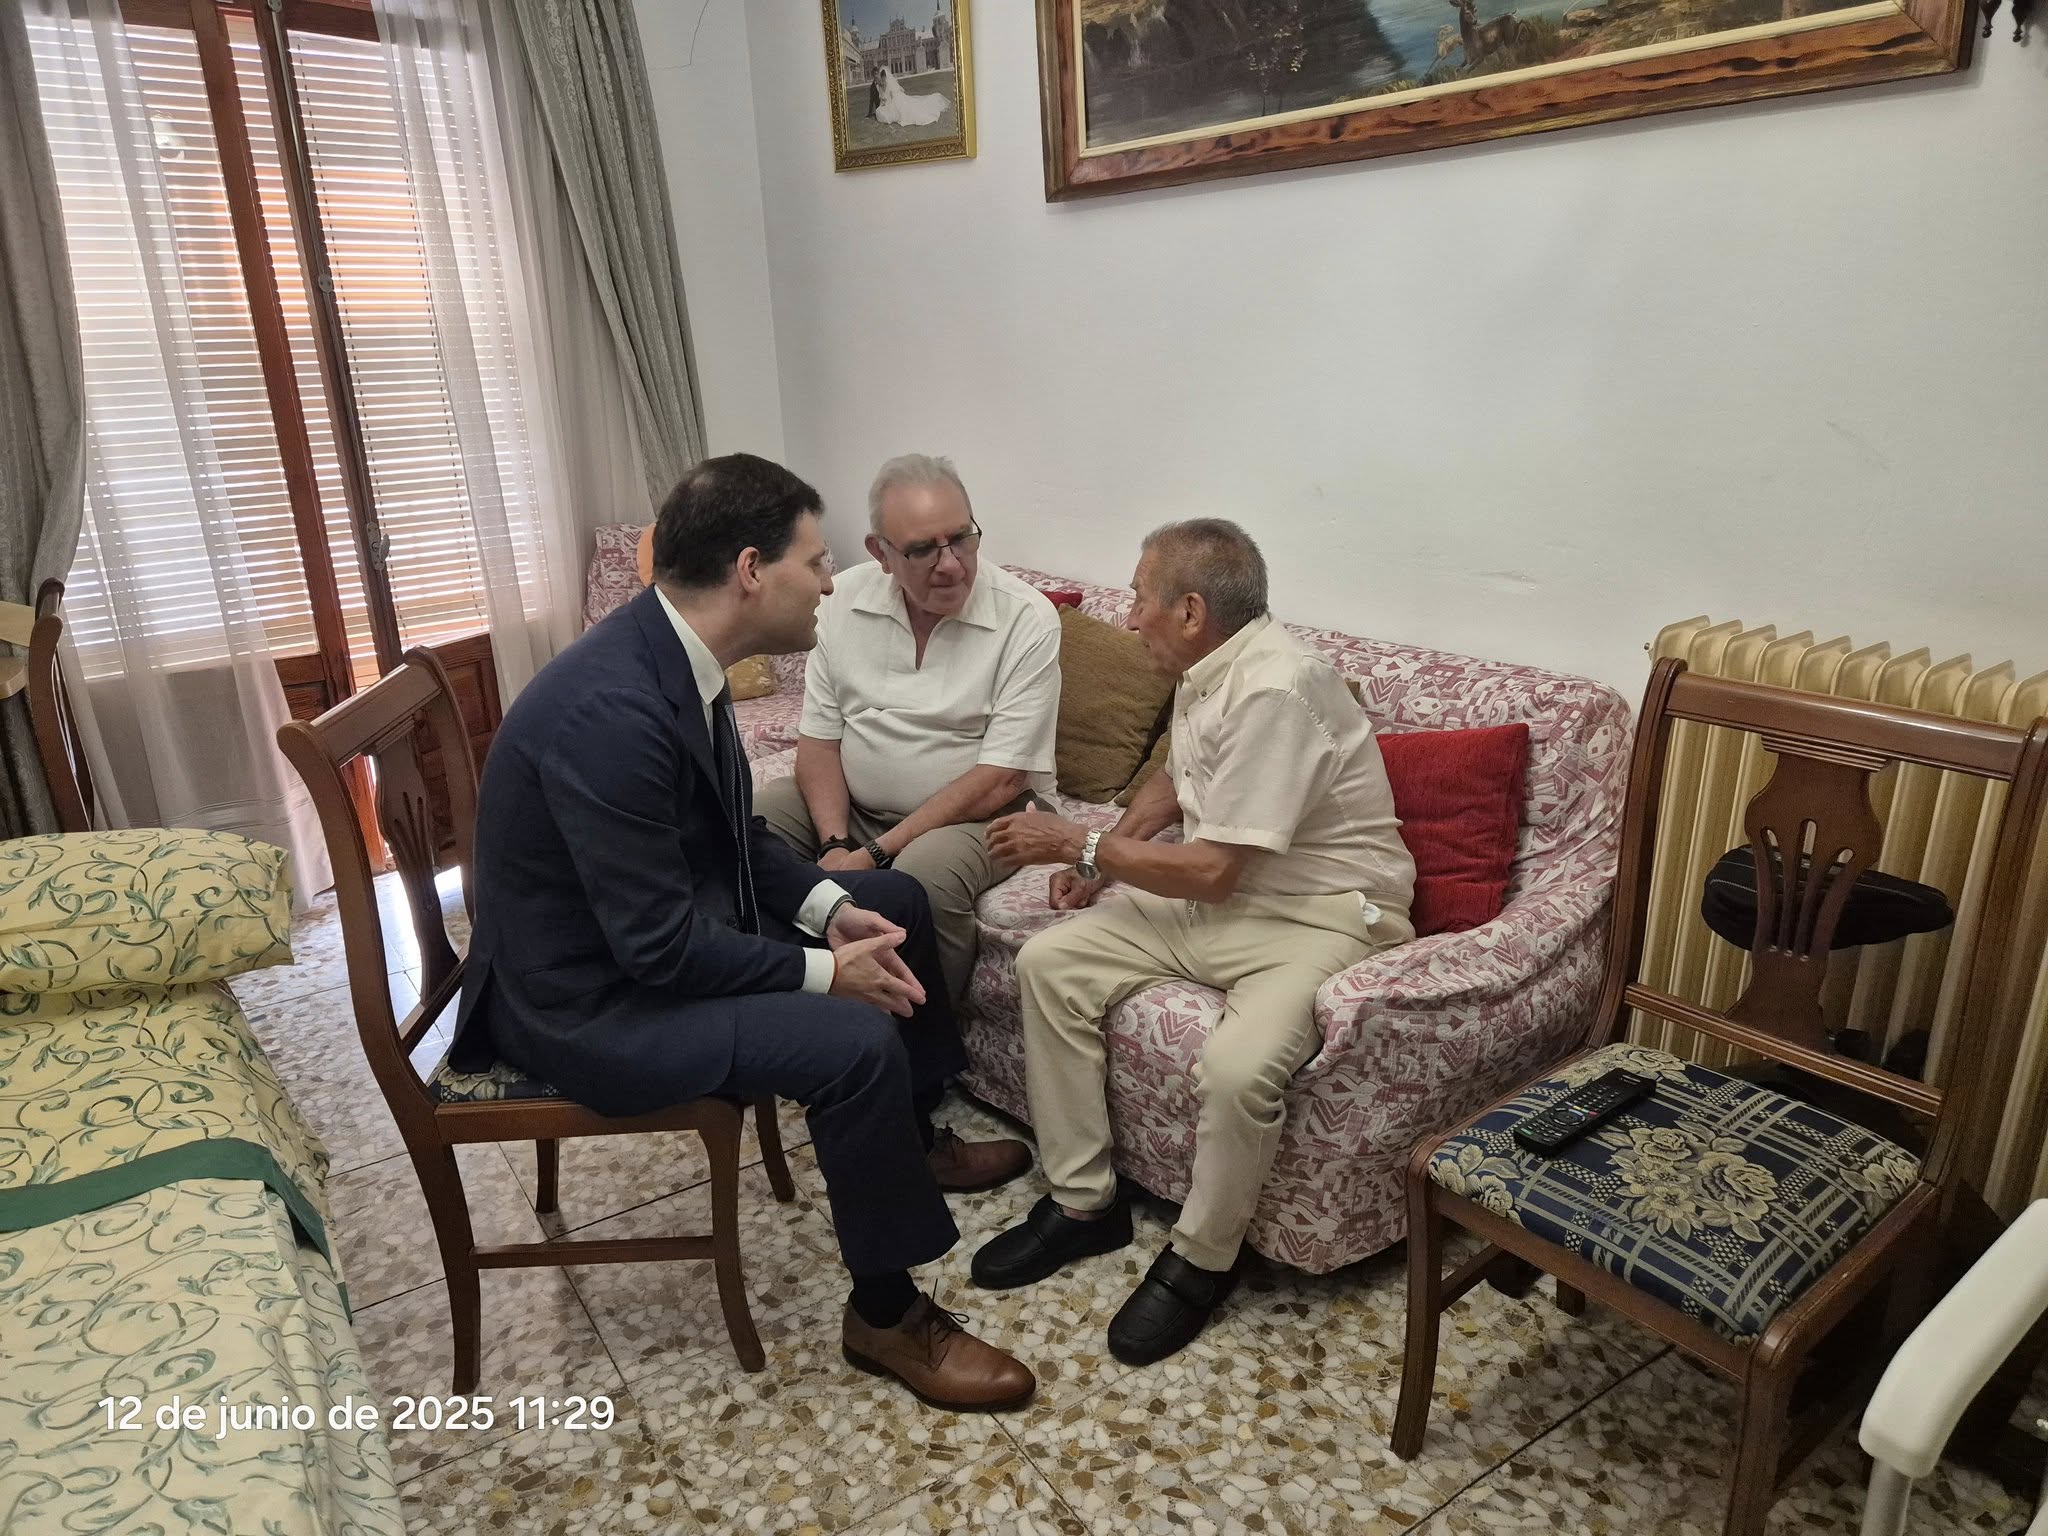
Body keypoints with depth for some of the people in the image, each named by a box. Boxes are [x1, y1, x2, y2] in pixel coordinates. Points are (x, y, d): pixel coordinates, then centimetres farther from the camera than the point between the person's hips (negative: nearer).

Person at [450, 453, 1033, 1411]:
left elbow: (730, 832, 9)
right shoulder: (612, 710, -32)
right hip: (591, 999, -10)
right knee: (856, 1044, -24)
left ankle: (911, 1138, 32)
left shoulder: (672, 653, -3)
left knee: (892, 899, 12)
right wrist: (823, 972, -19)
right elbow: (661, 947, -29)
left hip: (664, 927, 10)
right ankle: (885, 1312, 0)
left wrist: (828, 905, -5)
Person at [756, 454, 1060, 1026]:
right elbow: (819, 739, 1)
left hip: (973, 815, -4)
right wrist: (836, 844, -16)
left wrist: (876, 855, -21)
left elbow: (999, 782, -18)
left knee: (924, 873, -36)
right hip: (848, 806, 5)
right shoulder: (846, 599, -2)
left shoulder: (1028, 620, -16)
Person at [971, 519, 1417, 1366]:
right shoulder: (1206, 670, 5)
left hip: (1322, 916, -9)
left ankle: (1201, 1260, -2)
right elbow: (1174, 778, 24)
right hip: (1217, 892, 9)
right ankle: (1084, 1202, 7)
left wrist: (1077, 845, -13)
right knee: (1048, 963, -4)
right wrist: (1105, 850, 7)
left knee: (1236, 1067, -34)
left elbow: (1213, 871, -24)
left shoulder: (1274, 690, -25)